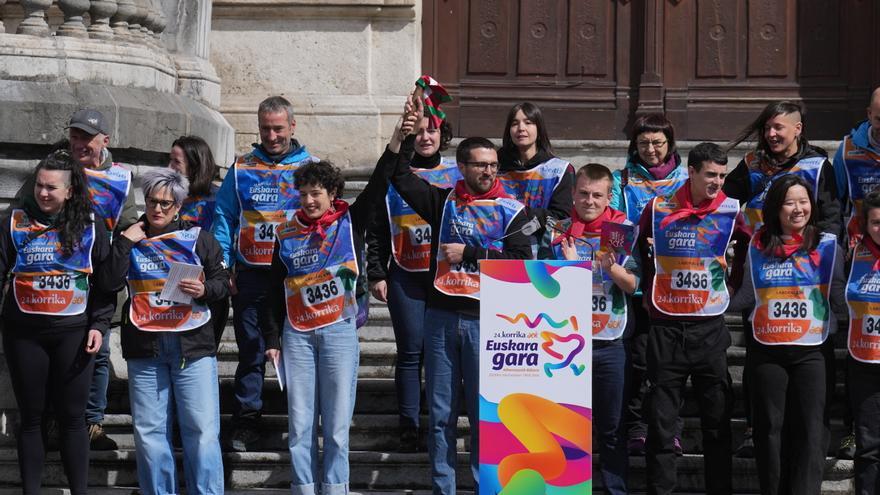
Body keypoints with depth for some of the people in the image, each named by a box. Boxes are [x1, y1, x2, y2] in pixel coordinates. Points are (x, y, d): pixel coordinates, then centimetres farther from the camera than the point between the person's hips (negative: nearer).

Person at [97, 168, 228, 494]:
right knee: (149, 430, 3)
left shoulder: (199, 238, 7)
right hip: (145, 344, 2)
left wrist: (203, 289, -10)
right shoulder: (130, 239, 11)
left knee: (201, 428, -5)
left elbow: (223, 282, 9)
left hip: (193, 344, -2)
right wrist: (125, 242, -6)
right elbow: (109, 283, -2)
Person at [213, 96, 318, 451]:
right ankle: (246, 422, 7)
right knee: (251, 350, 2)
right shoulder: (241, 169, 9)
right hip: (252, 275, 1)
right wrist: (224, 267, -2)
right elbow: (225, 218, 9)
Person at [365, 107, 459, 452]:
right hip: (405, 277, -1)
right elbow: (377, 230, 8)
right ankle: (408, 427, 3)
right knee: (411, 350, -2)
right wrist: (376, 274, 0)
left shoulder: (457, 174, 10)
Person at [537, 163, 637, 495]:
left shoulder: (623, 231, 2)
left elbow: (632, 285, -3)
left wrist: (611, 267, -22)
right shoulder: (557, 233, 4)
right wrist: (567, 266, -16)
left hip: (610, 345, -1)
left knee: (611, 428, 5)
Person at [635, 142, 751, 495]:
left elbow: (748, 246, 18)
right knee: (661, 417, 2)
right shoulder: (658, 209, -1)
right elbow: (638, 250, 15)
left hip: (710, 328, 1)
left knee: (717, 418, 4)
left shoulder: (731, 211, -1)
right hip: (666, 327, 0)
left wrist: (732, 282, 9)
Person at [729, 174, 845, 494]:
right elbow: (748, 296, 9)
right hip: (766, 351, 2)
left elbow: (840, 299, -1)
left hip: (810, 351, -2)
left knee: (810, 430, -6)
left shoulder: (827, 246, 2)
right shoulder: (759, 246, 7)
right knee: (770, 428, 8)